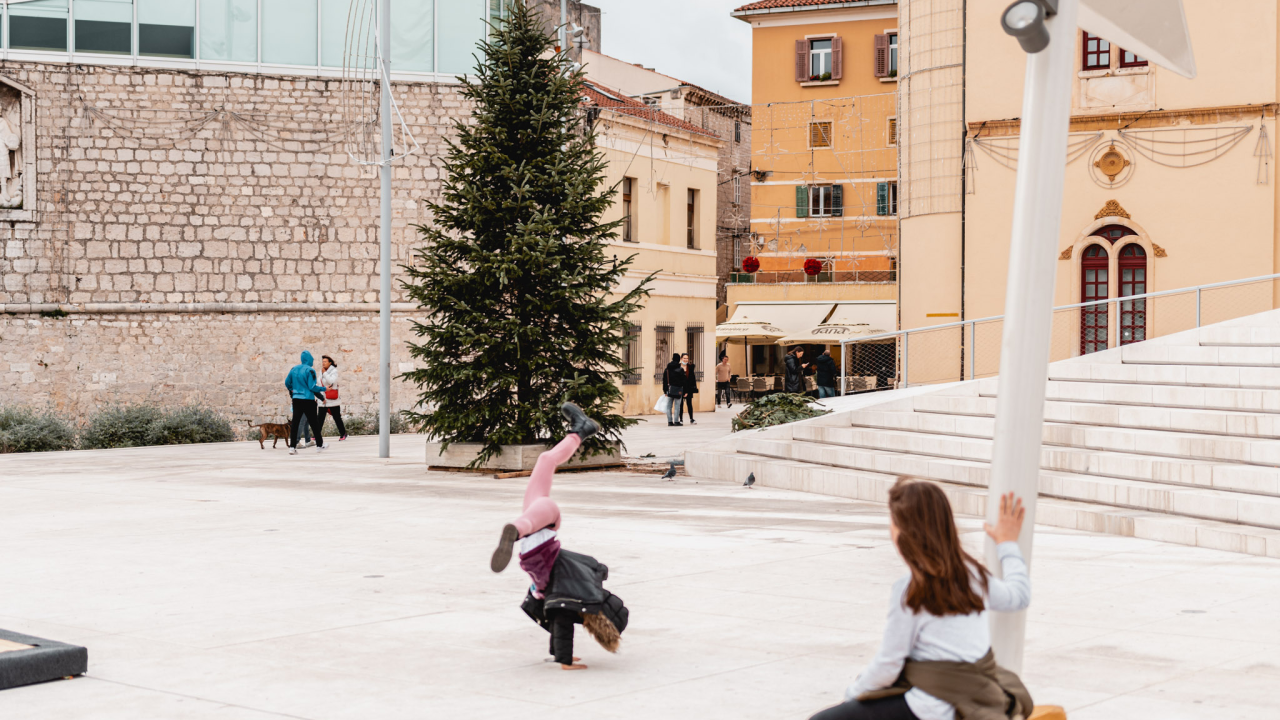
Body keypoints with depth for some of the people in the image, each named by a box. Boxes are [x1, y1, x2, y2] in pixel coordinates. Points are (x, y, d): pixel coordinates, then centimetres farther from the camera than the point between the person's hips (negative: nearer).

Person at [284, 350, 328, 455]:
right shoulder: (310, 370, -12)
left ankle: (292, 447, -2)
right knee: (314, 422, 6)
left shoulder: (294, 369, 6)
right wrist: (323, 388, -1)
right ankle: (319, 445, 16)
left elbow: (287, 383, 14)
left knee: (295, 422, 4)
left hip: (296, 399, 5)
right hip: (308, 400, -5)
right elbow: (312, 387, -14)